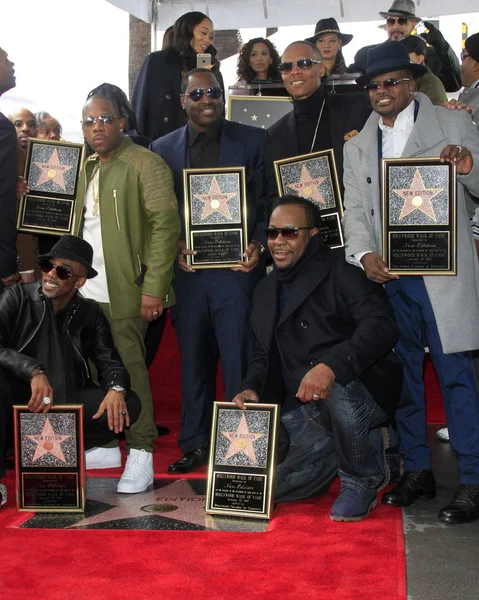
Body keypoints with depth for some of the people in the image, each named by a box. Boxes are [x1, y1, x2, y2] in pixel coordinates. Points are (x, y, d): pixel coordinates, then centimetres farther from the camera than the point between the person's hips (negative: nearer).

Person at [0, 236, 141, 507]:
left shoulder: (90, 313, 4)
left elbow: (110, 361, 1)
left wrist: (116, 388, -22)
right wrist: (34, 371, -31)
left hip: (67, 403, 3)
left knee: (129, 405, -19)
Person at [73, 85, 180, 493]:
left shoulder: (146, 165, -6)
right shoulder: (87, 169, 19)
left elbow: (166, 225, -12)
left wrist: (154, 287, -17)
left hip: (124, 291, -7)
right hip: (86, 289, 7)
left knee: (127, 366, -6)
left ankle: (141, 456, 2)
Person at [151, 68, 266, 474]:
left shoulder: (253, 141, 4)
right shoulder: (163, 148, 10)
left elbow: (268, 202, 2)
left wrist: (259, 244, -12)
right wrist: (174, 247, -7)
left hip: (238, 268, -2)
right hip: (188, 270, 3)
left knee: (240, 361, -2)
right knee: (194, 360, 12)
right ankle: (195, 445, 24)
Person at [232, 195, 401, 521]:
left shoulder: (342, 269, -7)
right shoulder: (266, 291, 16)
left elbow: (382, 326, -23)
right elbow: (264, 356, 22)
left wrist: (331, 366, -39)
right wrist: (250, 388, -1)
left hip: (360, 388, -7)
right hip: (303, 409, 7)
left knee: (338, 393, -41)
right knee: (273, 485, -7)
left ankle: (362, 481, -9)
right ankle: (366, 447, 18)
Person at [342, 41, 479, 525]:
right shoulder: (357, 146, 15)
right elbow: (354, 211, 11)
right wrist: (365, 255, -7)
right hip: (386, 274, 4)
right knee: (402, 374, 9)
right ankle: (416, 470, 21)